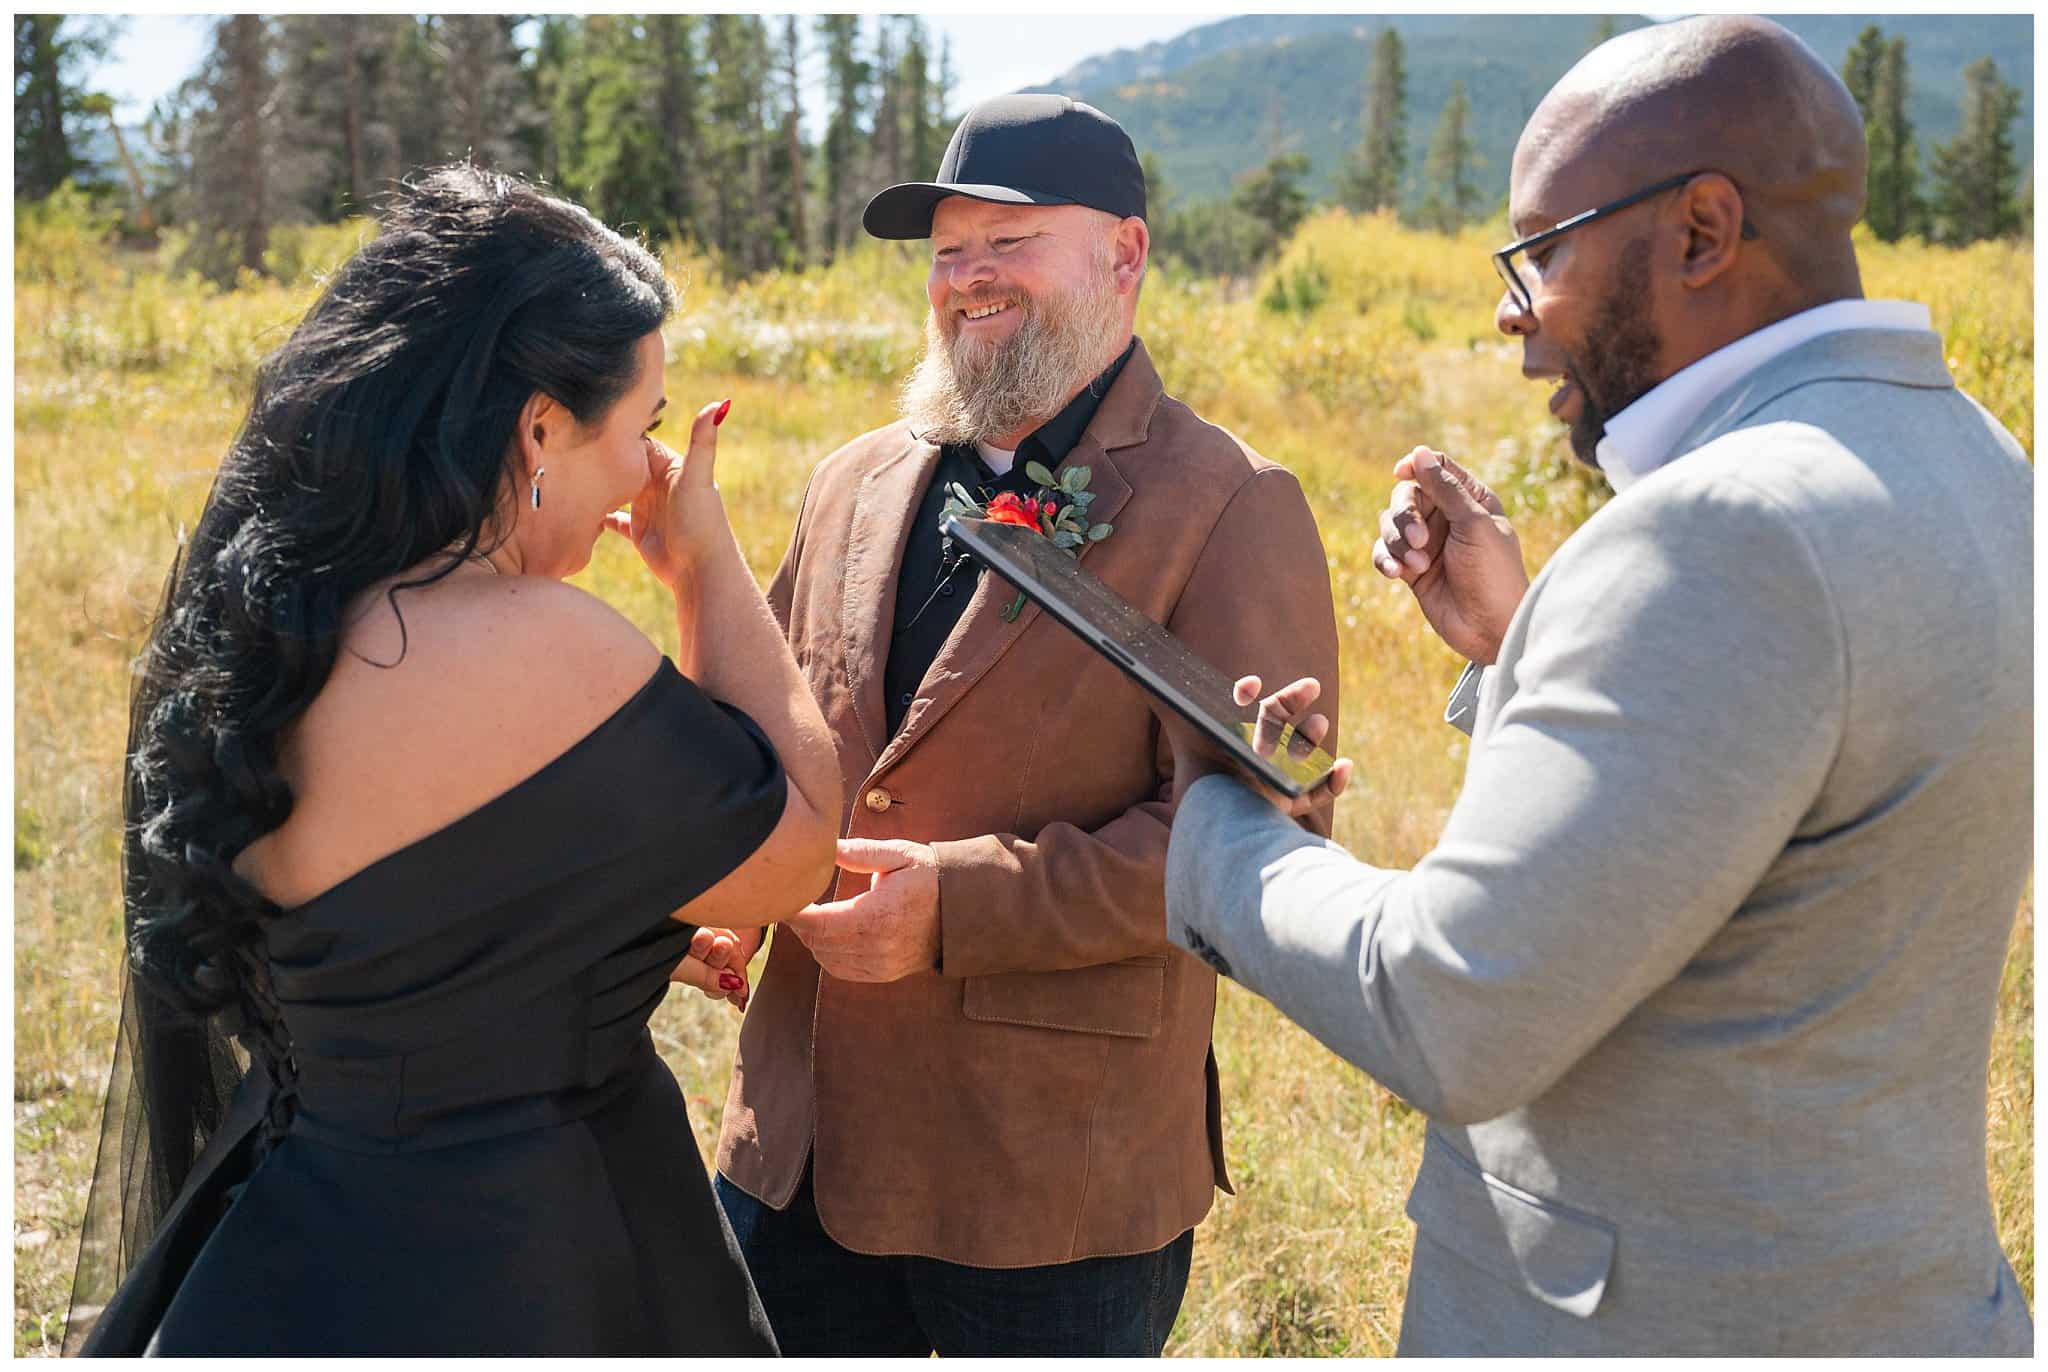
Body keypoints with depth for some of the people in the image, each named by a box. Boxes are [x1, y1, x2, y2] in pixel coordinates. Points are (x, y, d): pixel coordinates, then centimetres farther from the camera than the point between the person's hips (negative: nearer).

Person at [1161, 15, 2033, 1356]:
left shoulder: (1731, 535, -26)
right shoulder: (1951, 457, 4)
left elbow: (1449, 1027, -25)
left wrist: (1215, 824, -10)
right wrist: (1517, 640, 8)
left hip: (1636, 1320, -9)